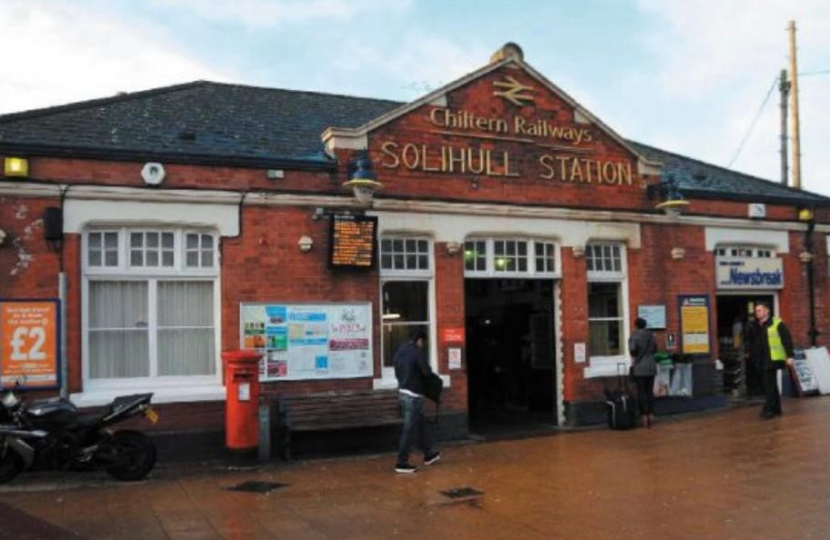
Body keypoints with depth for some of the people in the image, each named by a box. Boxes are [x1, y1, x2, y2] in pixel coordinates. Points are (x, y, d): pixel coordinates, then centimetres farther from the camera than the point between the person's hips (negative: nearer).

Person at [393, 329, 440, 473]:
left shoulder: (400, 351, 9)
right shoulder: (417, 352, -17)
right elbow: (427, 372, -17)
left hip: (402, 392, 9)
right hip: (413, 395, -9)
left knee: (420, 424, 21)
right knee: (409, 429, -1)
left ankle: (429, 454, 34)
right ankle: (402, 463, 3)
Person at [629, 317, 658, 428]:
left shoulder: (635, 336, -8)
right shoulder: (650, 335, 8)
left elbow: (633, 349, -20)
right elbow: (655, 349, 17)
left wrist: (633, 359, -2)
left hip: (640, 367, -5)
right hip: (651, 366, 5)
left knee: (641, 392, 0)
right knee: (650, 391, 10)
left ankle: (644, 415, -1)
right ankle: (651, 415, 11)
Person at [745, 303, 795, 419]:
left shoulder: (777, 324, -5)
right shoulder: (753, 327, 11)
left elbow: (787, 340, -8)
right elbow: (750, 342, 18)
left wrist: (789, 356, -13)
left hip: (773, 359, -7)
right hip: (760, 361, 7)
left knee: (769, 384, -11)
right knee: (769, 384, 13)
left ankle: (768, 409, -10)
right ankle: (776, 408, 23)